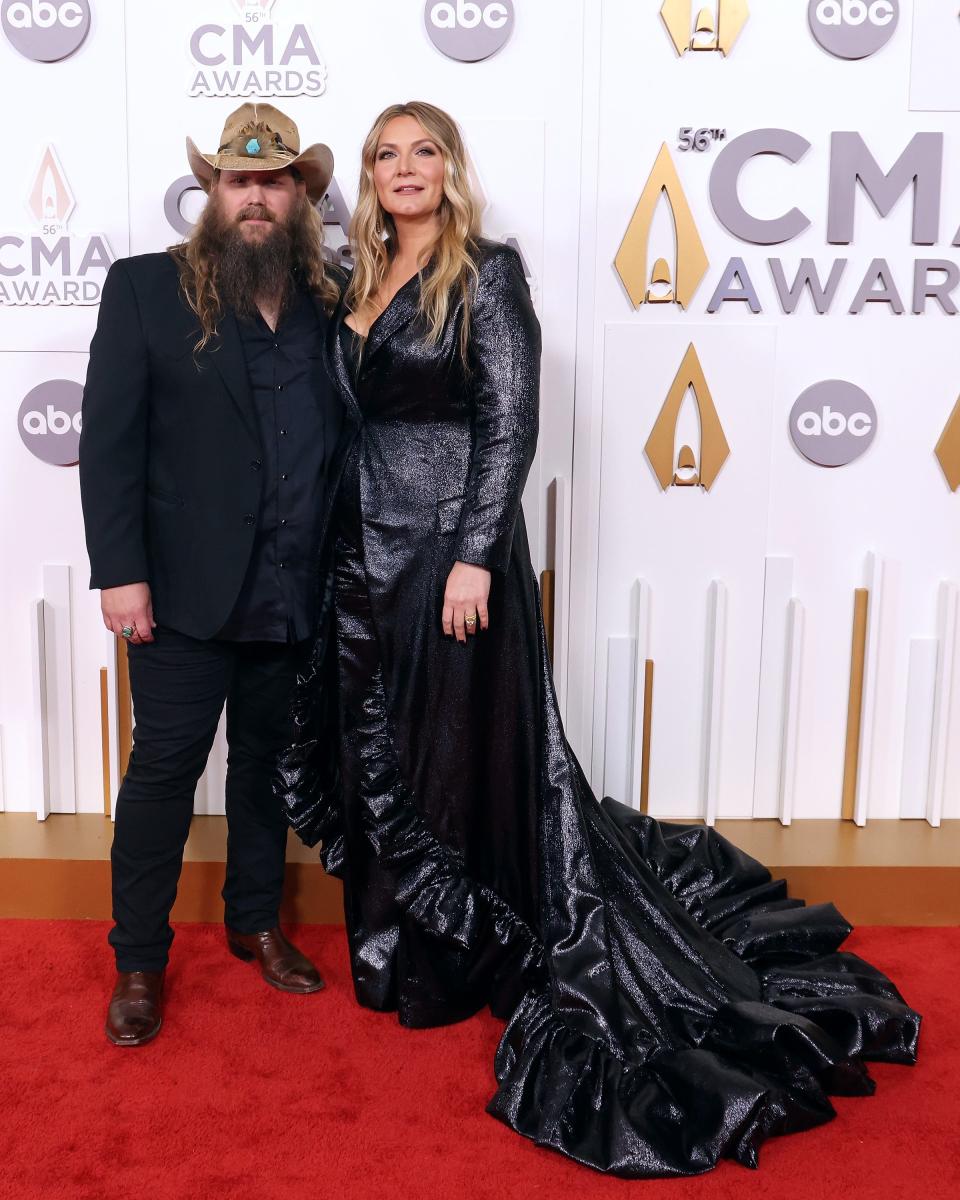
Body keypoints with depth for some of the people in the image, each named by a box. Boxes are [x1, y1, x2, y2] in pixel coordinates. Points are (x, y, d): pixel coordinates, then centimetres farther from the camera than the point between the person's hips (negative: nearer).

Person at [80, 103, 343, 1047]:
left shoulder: (331, 304, 7)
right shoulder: (145, 288, -1)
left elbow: (347, 435, 8)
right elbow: (109, 438, -6)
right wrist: (119, 569, -12)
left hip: (294, 594, 3)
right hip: (185, 588, -3)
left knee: (267, 762, 16)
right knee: (165, 767, 5)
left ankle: (256, 923, 34)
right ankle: (138, 961, 21)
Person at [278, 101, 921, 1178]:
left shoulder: (487, 274, -7)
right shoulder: (360, 289, 13)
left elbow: (510, 425, -14)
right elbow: (353, 429, 15)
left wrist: (475, 556, -20)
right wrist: (337, 555, 12)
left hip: (450, 550, -7)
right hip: (365, 554, 7)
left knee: (454, 758, 3)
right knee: (371, 757, 13)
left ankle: (467, 965, 24)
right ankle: (392, 955, 33)